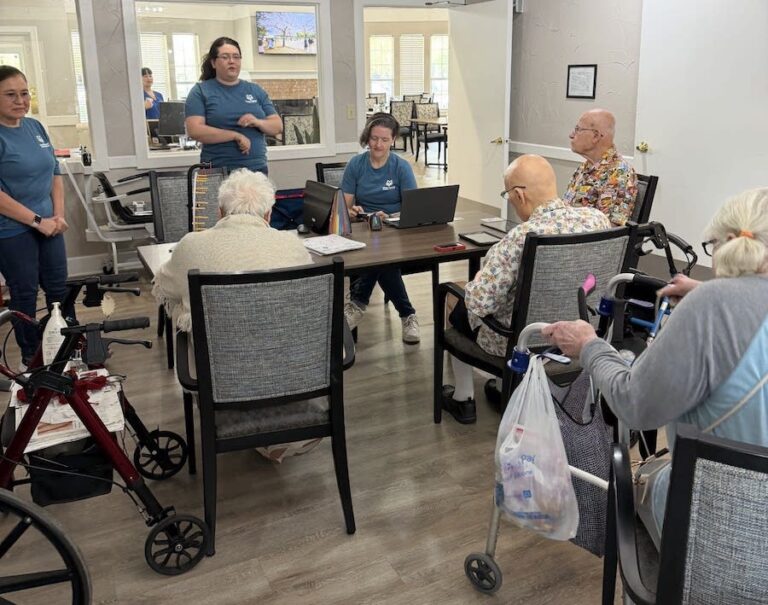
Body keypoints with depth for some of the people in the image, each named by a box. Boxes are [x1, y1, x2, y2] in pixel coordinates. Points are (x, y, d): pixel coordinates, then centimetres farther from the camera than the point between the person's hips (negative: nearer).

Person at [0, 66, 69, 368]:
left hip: (47, 225, 6)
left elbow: (54, 173, 11)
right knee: (25, 294, 7)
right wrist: (37, 221, -18)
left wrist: (58, 215, 0)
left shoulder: (35, 127, 5)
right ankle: (31, 358, 22)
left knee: (58, 288, 14)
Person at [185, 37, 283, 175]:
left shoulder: (256, 90, 12)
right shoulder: (200, 91, 2)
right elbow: (195, 130, -9)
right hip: (218, 171, -3)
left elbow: (278, 126, 10)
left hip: (257, 168, 3)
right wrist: (235, 135, -15)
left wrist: (258, 122, -11)